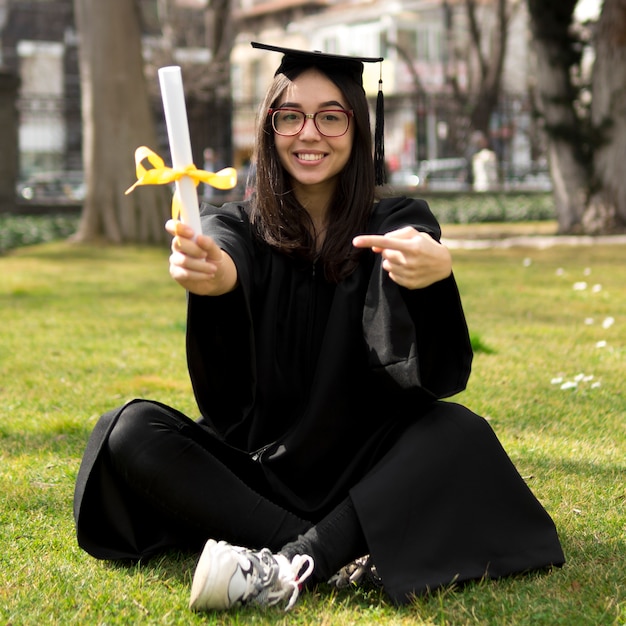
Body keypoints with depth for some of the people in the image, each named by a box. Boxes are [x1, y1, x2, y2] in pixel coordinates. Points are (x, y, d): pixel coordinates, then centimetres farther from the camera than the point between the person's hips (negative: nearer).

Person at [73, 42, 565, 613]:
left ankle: (285, 569, -36)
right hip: (253, 468, 1)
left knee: (460, 434, -28)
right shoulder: (237, 227, 2)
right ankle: (342, 553, -30)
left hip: (363, 470, -1)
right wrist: (205, 272, -52)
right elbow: (226, 264, -26)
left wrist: (434, 273, -45)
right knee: (131, 431, -23)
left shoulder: (399, 224, -2)